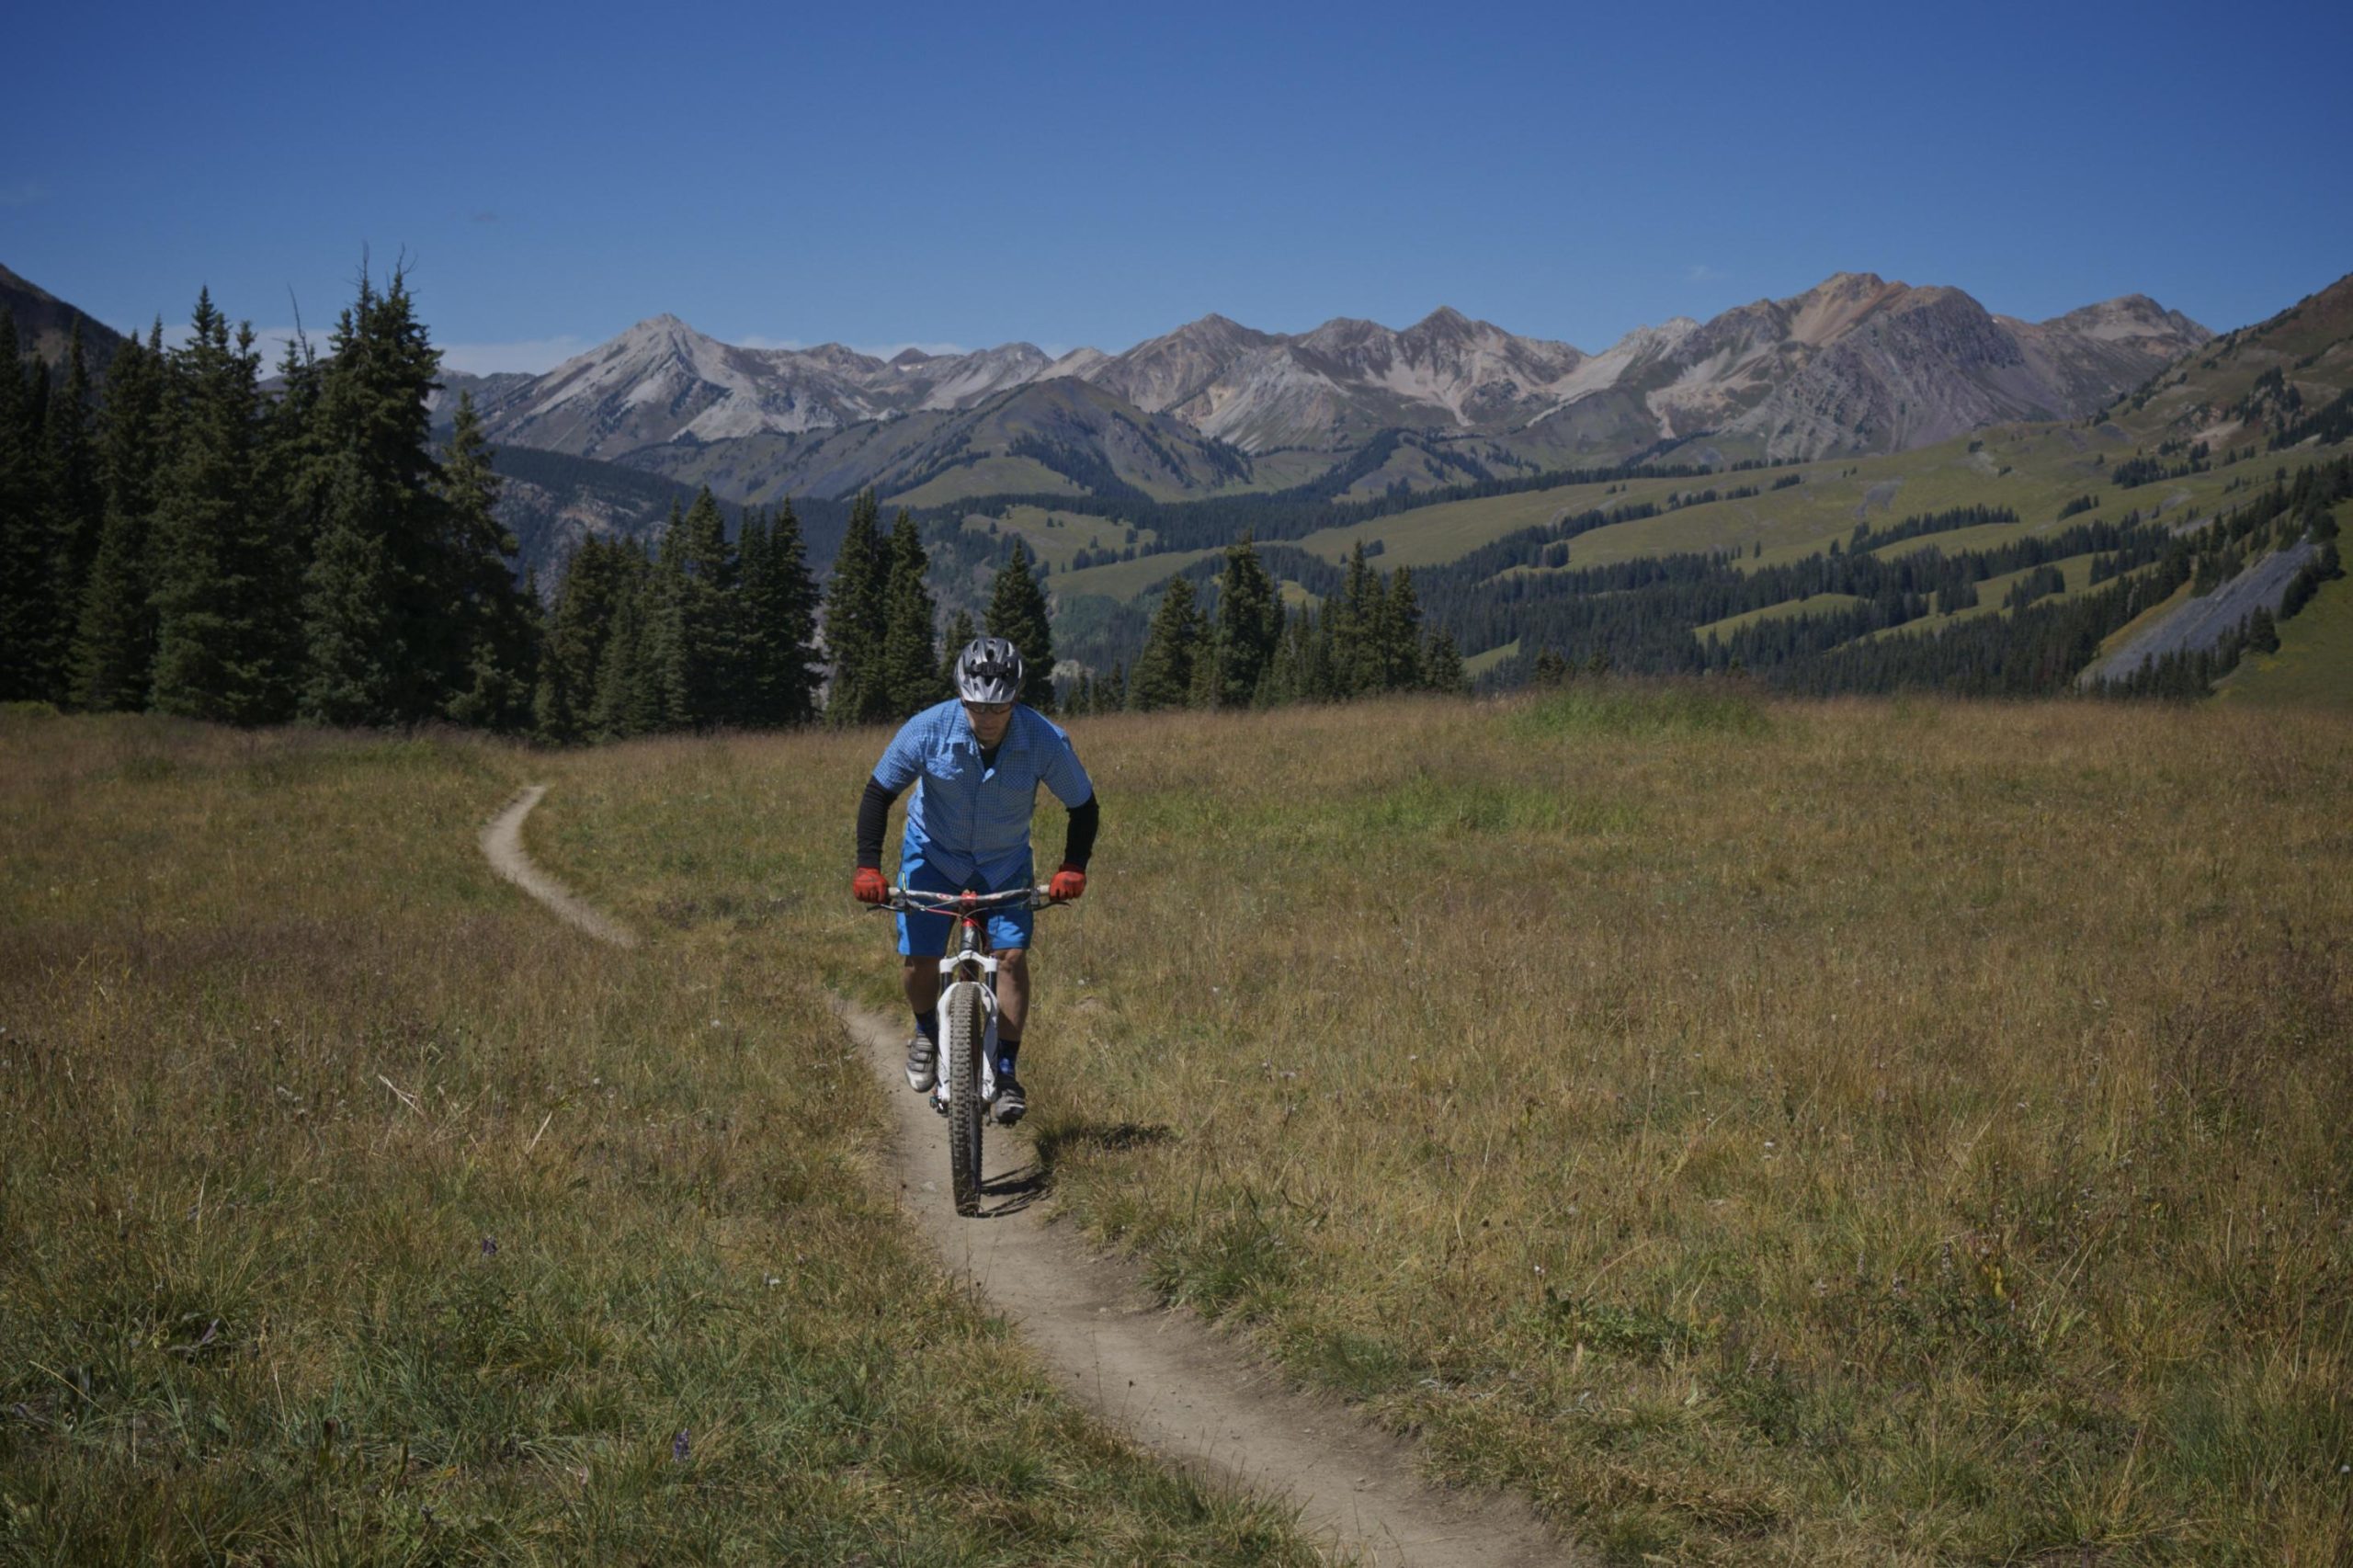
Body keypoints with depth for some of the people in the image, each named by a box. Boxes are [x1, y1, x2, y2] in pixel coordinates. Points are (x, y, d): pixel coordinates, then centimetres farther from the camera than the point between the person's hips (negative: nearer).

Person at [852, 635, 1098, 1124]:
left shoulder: (1046, 740, -25)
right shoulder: (927, 729, -27)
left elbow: (1083, 805, -9)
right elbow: (878, 794, -14)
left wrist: (1073, 869, -20)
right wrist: (868, 867, -21)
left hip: (1005, 863, 0)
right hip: (933, 854, 0)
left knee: (1012, 955, -15)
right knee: (917, 959, -11)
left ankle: (1006, 1072, -2)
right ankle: (927, 1032, 21)